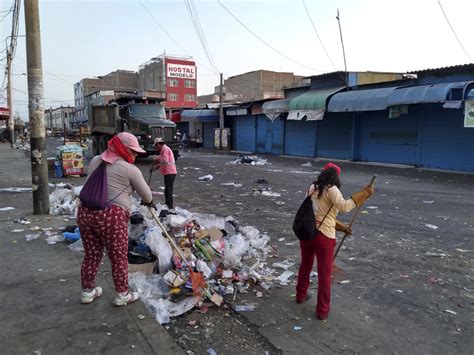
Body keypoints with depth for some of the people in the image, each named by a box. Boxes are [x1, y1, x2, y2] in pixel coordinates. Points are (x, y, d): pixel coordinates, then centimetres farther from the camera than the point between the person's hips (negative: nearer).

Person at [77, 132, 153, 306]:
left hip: (85, 212, 7)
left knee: (91, 254, 21)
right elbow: (147, 195, 8)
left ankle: (87, 291, 35)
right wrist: (149, 202, 29)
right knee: (119, 257, 10)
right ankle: (122, 295, 23)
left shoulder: (95, 161, 15)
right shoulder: (130, 169, -2)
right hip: (111, 216, -6)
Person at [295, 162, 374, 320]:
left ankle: (301, 295, 45)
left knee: (305, 266, 26)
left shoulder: (312, 188, 10)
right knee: (324, 274, 9)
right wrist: (364, 193, -21)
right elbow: (344, 206, -25)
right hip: (323, 237, -6)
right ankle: (322, 311, 20)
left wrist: (342, 227, 16)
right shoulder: (331, 189, -10)